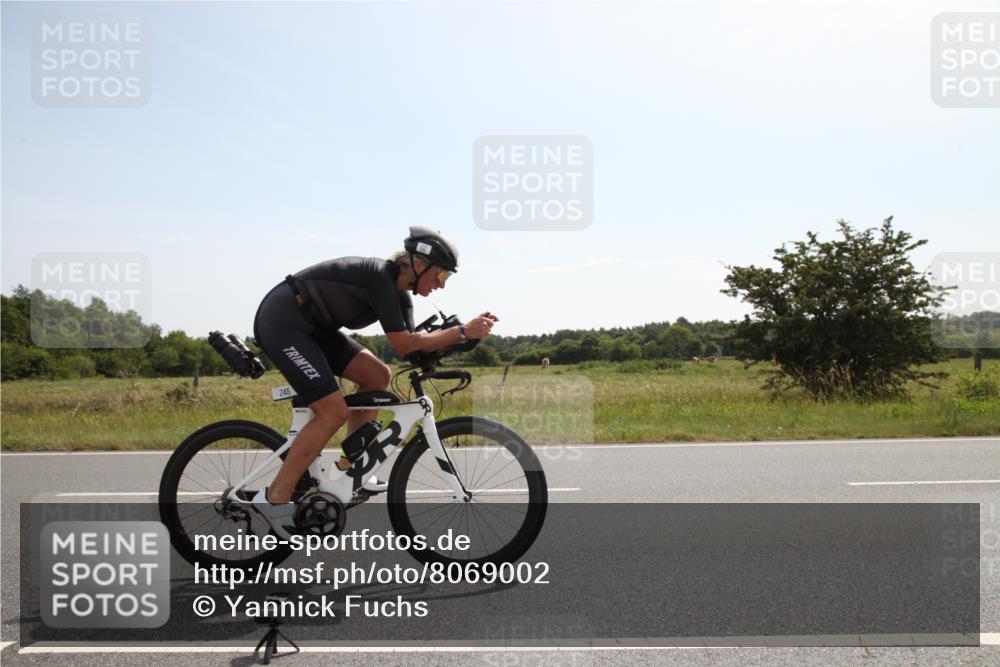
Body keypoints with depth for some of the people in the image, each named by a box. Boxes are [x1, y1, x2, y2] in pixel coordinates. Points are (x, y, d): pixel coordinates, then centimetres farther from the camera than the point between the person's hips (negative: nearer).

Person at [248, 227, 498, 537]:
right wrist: (463, 331, -24)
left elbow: (410, 345, 3)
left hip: (313, 326, 10)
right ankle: (274, 498, -8)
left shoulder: (399, 293, 5)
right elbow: (404, 345, -24)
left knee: (378, 376, 2)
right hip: (281, 322, -10)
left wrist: (455, 336, -9)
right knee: (334, 413, -16)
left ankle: (347, 467, 11)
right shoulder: (380, 277, -22)